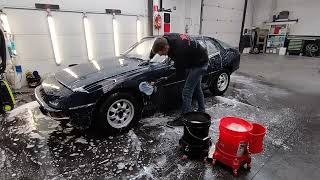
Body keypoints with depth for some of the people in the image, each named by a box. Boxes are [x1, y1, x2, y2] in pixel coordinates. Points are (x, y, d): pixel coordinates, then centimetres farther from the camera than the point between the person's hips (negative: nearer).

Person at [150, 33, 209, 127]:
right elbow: (156, 46, 8)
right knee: (196, 88, 19)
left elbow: (179, 73, -27)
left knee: (187, 91, -10)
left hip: (199, 63, -9)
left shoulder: (179, 51, -38)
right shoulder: (166, 38, -15)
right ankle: (201, 111, 36)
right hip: (194, 60, 9)